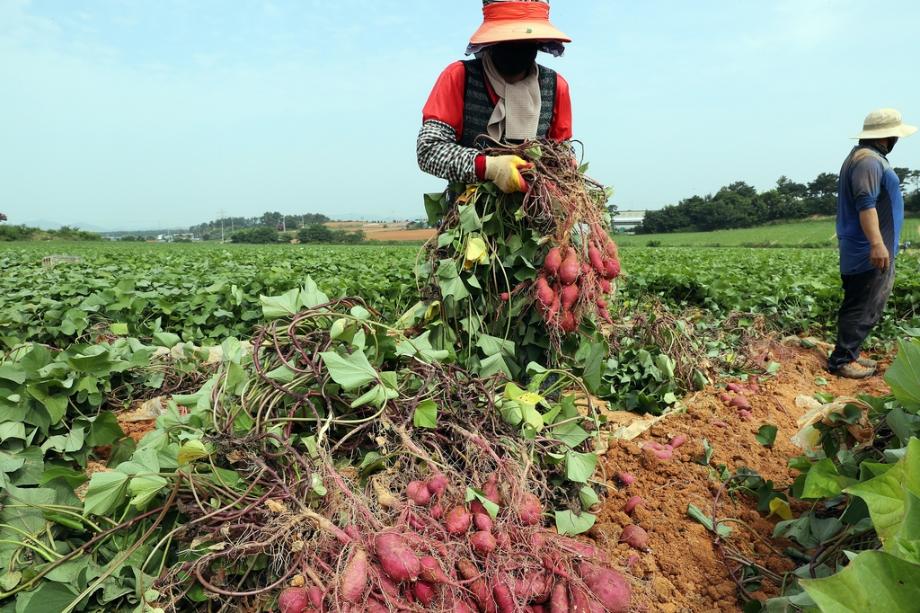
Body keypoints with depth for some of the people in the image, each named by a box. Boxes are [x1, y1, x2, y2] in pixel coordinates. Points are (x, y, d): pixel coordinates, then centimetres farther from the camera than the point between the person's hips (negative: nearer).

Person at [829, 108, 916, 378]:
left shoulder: (865, 157, 20)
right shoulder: (869, 161, -15)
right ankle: (841, 360, -4)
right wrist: (877, 243, -35)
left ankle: (848, 354, 20)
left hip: (860, 252, 11)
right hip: (870, 253, -11)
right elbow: (866, 203, -27)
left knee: (860, 306, 14)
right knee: (863, 308, -8)